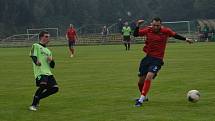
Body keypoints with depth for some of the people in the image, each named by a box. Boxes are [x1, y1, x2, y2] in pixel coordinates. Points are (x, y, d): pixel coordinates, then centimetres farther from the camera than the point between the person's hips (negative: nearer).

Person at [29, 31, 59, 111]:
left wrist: (51, 60, 3)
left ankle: (38, 98, 12)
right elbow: (33, 55, -11)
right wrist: (36, 61, -32)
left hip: (48, 72, 7)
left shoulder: (48, 51, 27)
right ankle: (33, 105, -17)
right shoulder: (36, 46, 7)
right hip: (40, 72, -7)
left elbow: (52, 66, 25)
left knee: (55, 88, -6)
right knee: (43, 85, -31)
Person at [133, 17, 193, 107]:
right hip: (147, 57, 3)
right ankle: (144, 97, 37)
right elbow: (135, 34, -1)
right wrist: (137, 25, -16)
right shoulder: (148, 30, -2)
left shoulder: (165, 31, -6)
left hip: (157, 59, -3)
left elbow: (175, 35, 10)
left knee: (149, 77, -24)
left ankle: (141, 99, -19)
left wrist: (185, 39, 11)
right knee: (141, 81, 9)